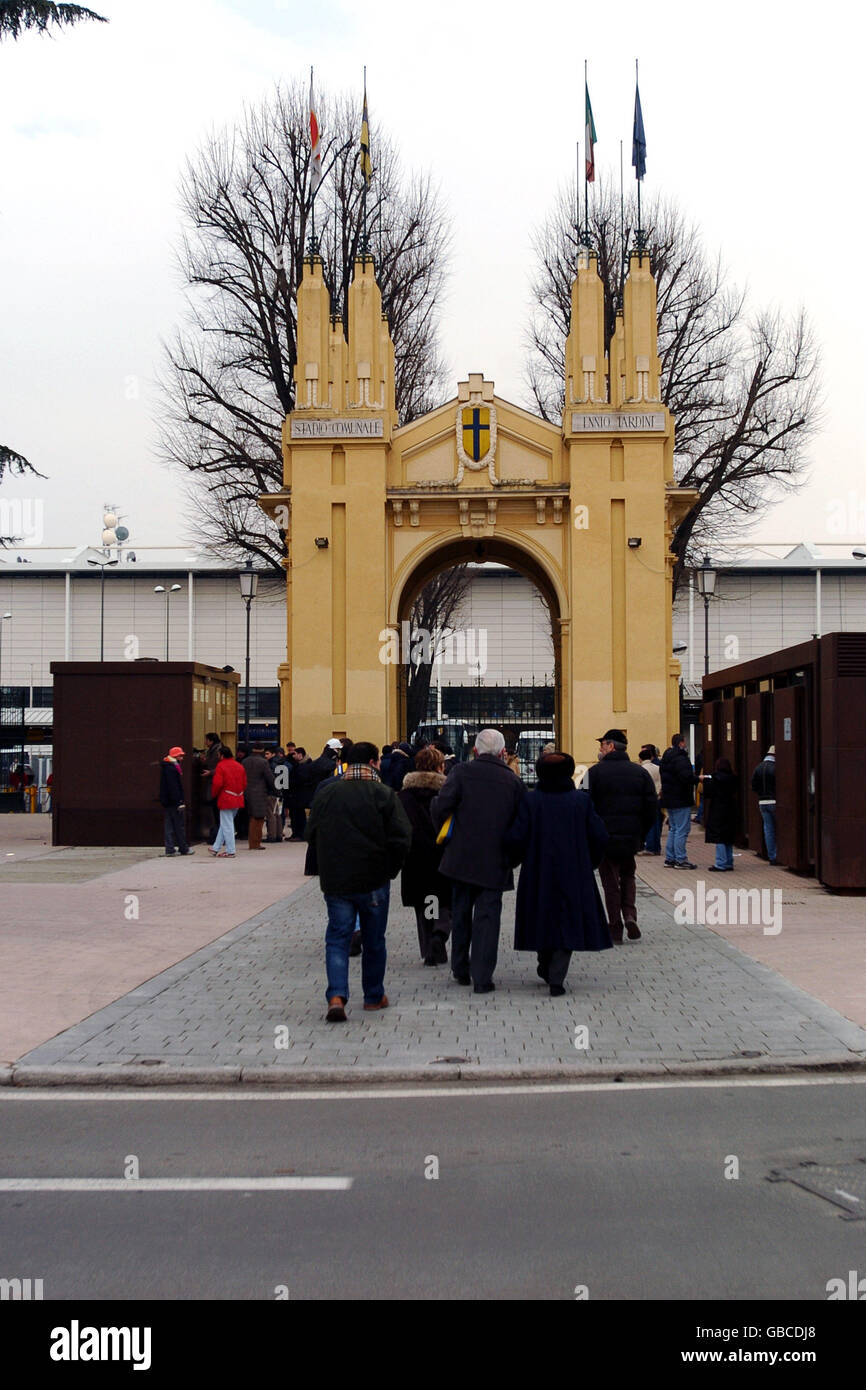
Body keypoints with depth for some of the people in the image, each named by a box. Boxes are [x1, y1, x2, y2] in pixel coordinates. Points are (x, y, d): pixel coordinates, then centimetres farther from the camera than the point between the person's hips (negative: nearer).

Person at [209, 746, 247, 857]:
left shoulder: (221, 765, -11)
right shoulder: (239, 766, 9)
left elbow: (217, 783, -16)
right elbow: (244, 783, 11)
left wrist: (214, 794, 1)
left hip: (225, 799, -7)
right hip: (238, 800, 7)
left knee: (227, 825, -1)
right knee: (225, 824, 17)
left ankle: (230, 851, 0)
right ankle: (216, 848, 23)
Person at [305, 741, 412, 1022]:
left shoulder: (325, 793, 2)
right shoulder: (383, 794, -8)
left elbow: (312, 835, 8)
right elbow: (401, 838, -12)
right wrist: (389, 870, 3)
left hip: (334, 881, 2)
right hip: (373, 882, -2)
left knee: (337, 939, 6)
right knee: (374, 941, 14)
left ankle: (336, 996, -11)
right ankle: (374, 997, 25)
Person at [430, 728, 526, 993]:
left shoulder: (461, 772, -6)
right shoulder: (513, 780, -1)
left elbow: (441, 805, -15)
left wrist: (444, 831, 3)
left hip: (462, 856, 0)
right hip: (495, 861, 0)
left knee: (461, 913, 16)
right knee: (487, 915, 4)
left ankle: (460, 970, 27)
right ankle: (482, 977, 0)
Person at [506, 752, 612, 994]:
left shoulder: (530, 801, -8)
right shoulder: (582, 801, -4)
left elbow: (516, 838, -12)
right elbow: (599, 837, -3)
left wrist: (515, 860, 8)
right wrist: (589, 863, 13)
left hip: (538, 874, 0)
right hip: (574, 874, 0)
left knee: (543, 918, 18)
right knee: (567, 922, 4)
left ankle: (545, 967, 33)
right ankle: (556, 978, -6)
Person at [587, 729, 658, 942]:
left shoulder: (596, 772, -7)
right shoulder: (640, 772, 4)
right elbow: (652, 807, 3)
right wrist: (642, 834, 11)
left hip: (604, 837, -3)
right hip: (632, 837, 3)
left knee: (610, 882, 6)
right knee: (627, 876, 21)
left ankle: (615, 930, 6)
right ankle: (630, 914, 0)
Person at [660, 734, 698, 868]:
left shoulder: (665, 759, 13)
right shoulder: (680, 758, -17)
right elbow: (687, 777, -27)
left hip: (668, 800, 9)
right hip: (681, 801, -9)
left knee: (673, 829, 16)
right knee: (682, 830, -4)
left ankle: (669, 859, 17)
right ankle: (680, 860, -4)